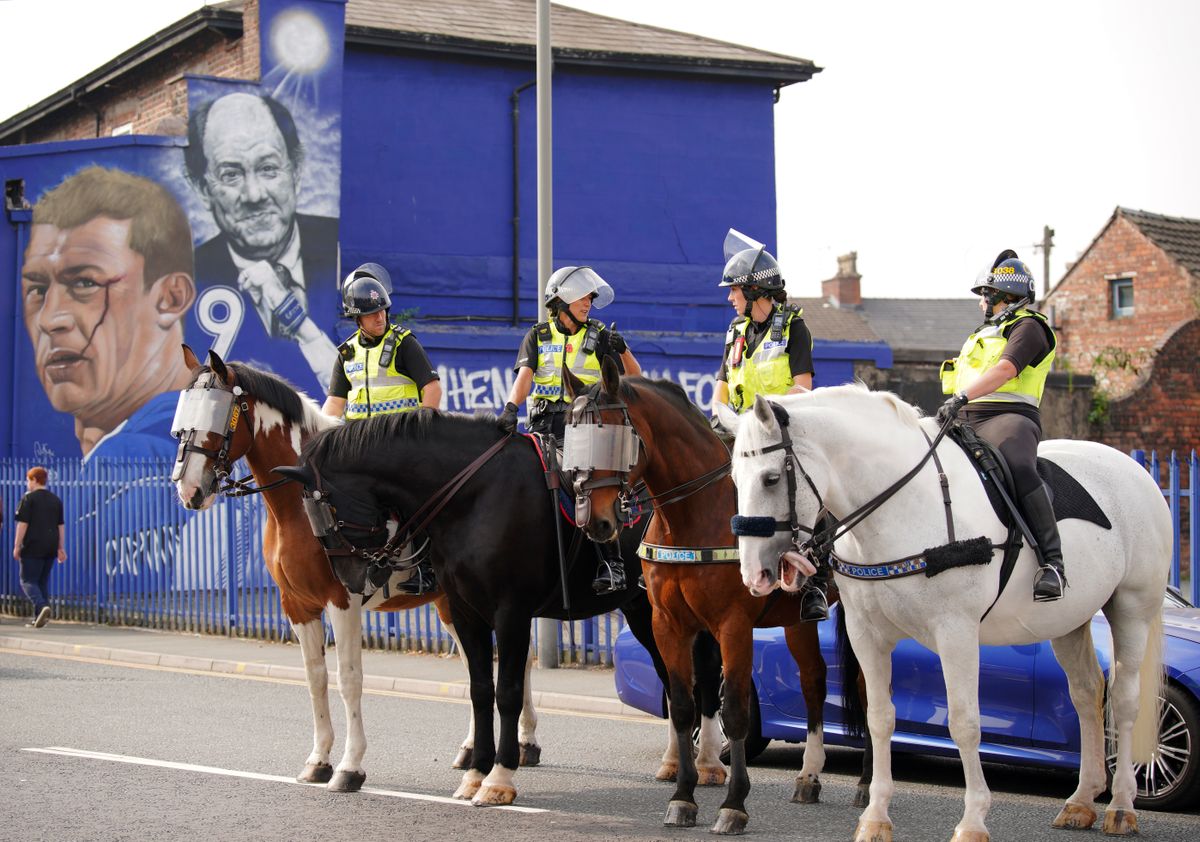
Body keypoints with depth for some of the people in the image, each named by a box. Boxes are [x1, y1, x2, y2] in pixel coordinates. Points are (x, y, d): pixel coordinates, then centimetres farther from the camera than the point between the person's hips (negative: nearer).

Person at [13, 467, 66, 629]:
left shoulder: (29, 498, -7)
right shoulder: (56, 500, 12)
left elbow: (23, 524, -10)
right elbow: (60, 526, 14)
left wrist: (17, 546, -7)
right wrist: (61, 548, 17)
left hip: (33, 548, -6)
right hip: (50, 548, 6)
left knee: (28, 580, -2)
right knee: (43, 581, 12)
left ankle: (42, 606, -26)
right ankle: (38, 618, 11)